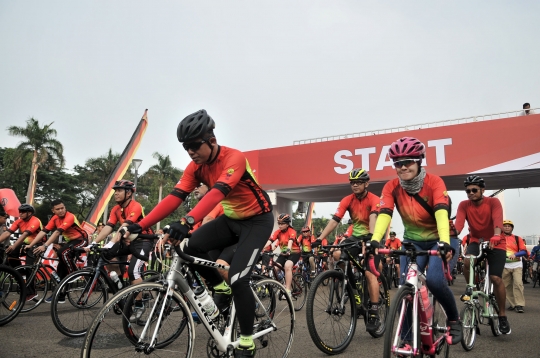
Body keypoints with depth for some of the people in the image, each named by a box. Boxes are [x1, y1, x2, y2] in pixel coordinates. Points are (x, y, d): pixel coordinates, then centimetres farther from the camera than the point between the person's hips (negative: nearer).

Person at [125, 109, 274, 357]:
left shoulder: (234, 158, -28)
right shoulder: (196, 167, -8)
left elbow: (217, 193, -45)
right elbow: (174, 197, -15)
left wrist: (188, 221, -59)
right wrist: (141, 225, -25)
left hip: (258, 220, -6)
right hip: (231, 219, 6)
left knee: (238, 278, -18)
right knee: (192, 248, -18)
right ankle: (221, 289, 10)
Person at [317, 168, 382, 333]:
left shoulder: (374, 200, -17)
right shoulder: (347, 200, -6)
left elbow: (373, 218, -35)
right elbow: (334, 220, -15)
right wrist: (320, 238, -26)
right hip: (356, 237, 4)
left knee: (370, 273, -15)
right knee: (337, 254, -22)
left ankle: (374, 313, -4)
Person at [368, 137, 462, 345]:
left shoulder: (434, 182, -20)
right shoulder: (391, 187, -14)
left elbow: (441, 212, -33)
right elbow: (384, 214, -26)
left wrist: (444, 242, -49)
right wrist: (375, 240, -44)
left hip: (438, 240, -2)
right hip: (413, 241, 3)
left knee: (434, 280, -25)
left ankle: (454, 319, 5)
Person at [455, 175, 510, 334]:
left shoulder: (493, 202, -15)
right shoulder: (464, 205, -10)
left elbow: (497, 220, -33)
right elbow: (459, 223, -26)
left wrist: (496, 235, -53)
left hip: (496, 243, -2)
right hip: (476, 240, 2)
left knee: (496, 278, -12)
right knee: (467, 261, -30)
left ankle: (502, 316, 6)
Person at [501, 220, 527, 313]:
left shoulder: (517, 239, 7)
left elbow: (524, 251, -1)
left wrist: (515, 254, -18)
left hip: (516, 264, -1)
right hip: (504, 265, 1)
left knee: (518, 283, -13)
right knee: (507, 285, 3)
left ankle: (519, 305, -9)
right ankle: (513, 304, 14)